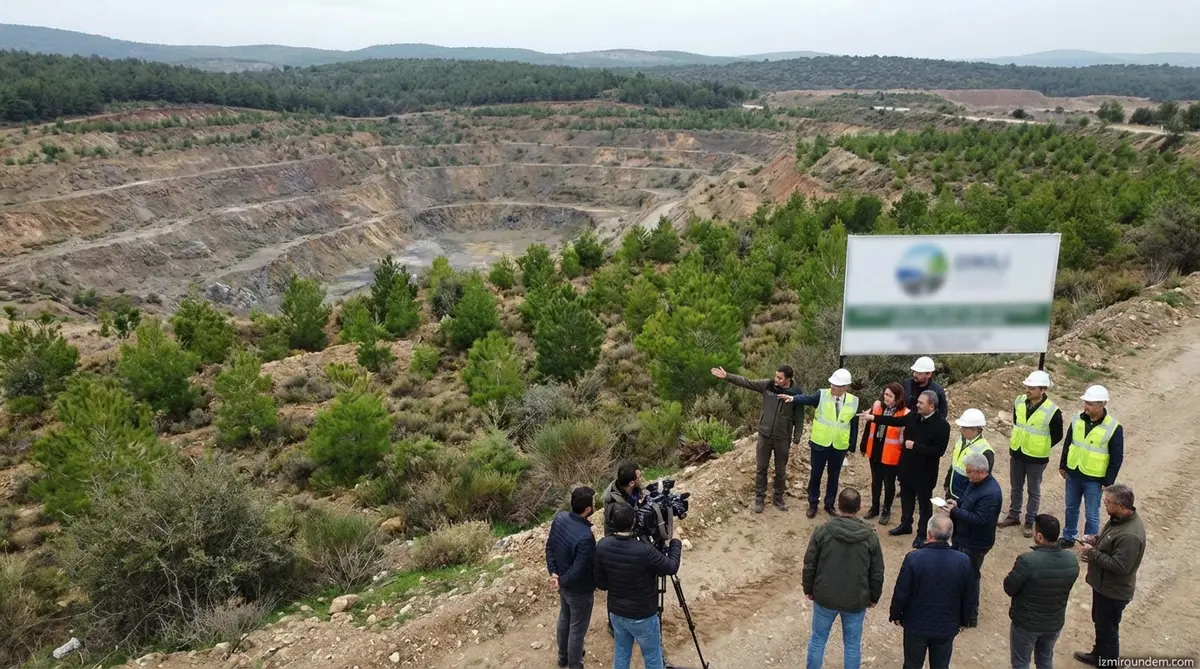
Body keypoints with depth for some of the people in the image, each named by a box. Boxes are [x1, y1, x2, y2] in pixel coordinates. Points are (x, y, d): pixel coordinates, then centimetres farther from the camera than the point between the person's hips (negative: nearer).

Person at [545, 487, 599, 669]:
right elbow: (578, 572, -30)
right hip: (579, 591, -8)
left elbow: (549, 546, -1)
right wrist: (561, 581, -12)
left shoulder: (560, 517, -14)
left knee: (564, 619, 29)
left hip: (564, 585, 8)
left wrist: (553, 572, -3)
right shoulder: (585, 537, -38)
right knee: (577, 630, 14)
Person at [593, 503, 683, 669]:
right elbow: (672, 568, -13)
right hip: (642, 616, -5)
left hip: (616, 612, 5)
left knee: (621, 654, 23)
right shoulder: (644, 551, -31)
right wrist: (675, 540, 1)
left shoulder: (602, 546, -15)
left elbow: (600, 582, -3)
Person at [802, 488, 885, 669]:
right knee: (853, 644, 18)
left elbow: (809, 565, -8)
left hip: (824, 597, 0)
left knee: (818, 639, 18)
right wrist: (874, 597, 13)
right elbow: (877, 573, -3)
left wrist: (809, 589, 9)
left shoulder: (822, 531, -15)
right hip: (856, 601, 0)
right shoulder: (870, 536, -12)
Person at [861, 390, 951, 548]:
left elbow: (939, 451, -25)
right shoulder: (914, 415, -5)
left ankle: (922, 533, 26)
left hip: (925, 472, -6)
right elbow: (896, 421, 8)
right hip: (907, 466, 6)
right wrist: (873, 417, 2)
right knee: (906, 498, 22)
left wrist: (915, 446, -25)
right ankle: (905, 525, 42)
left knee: (924, 503, 11)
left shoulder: (941, 425, -23)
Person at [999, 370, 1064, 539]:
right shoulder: (1019, 402, -7)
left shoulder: (1052, 411, -21)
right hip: (1016, 453, 5)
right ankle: (1013, 516, 35)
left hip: (1036, 458, -4)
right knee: (1015, 487, 19)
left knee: (1034, 491, 11)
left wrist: (1041, 447, -4)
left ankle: (1029, 522, 24)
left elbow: (1057, 436, -7)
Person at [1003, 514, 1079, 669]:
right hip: (1055, 623, 5)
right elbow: (1063, 586, 3)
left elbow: (1008, 588, -18)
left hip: (1025, 623, -5)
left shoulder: (1027, 560, -31)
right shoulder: (1072, 560, -13)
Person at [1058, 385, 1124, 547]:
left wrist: (1108, 482, -9)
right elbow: (1068, 444, 9)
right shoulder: (1078, 420, -4)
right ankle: (1068, 537, 36)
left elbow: (1117, 458, -11)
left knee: (1091, 515, 7)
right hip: (1073, 474, 4)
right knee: (1071, 508, 19)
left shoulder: (1114, 428, -17)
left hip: (1094, 479, -4)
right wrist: (1063, 466, 13)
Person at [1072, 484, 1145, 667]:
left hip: (1113, 592, -10)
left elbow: (1120, 567, -31)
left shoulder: (1130, 535, -35)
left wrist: (1092, 553, -24)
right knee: (1099, 623, 28)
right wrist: (1095, 540, -4)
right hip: (1103, 585, 10)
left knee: (1108, 630, 11)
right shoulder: (1119, 518, -4)